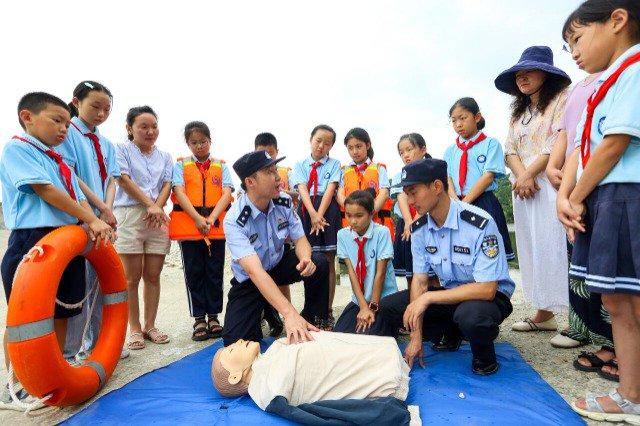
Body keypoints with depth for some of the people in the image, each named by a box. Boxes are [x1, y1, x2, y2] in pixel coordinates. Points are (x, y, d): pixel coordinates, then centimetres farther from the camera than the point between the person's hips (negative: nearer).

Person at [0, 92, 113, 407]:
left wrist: (93, 225, -7)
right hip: (32, 240, -8)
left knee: (62, 311, 13)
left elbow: (78, 198, 11)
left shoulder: (60, 162, 20)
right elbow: (45, 191, -14)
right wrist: (91, 219, -16)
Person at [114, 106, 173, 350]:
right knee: (132, 277, 0)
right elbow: (125, 181, -5)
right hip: (130, 216, -3)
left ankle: (150, 326, 15)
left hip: (158, 218, 4)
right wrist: (150, 204, -12)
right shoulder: (122, 150, 7)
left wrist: (157, 207, -10)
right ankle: (134, 329, 9)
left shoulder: (165, 157, 19)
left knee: (153, 276, 5)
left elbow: (167, 184, 8)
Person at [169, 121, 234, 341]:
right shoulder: (181, 165, 8)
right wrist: (198, 219, -17)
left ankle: (213, 316, 17)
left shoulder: (221, 166, 10)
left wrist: (211, 219, -16)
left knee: (215, 272, 5)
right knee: (194, 272, 5)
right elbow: (180, 193, -5)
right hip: (188, 224, -1)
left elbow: (226, 194, -1)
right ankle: (199, 318, 15)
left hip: (216, 225, 1)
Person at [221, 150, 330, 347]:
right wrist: (289, 313, -52)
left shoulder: (283, 202, -15)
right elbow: (254, 271, -42)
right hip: (249, 280, -3)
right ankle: (263, 312, 15)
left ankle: (314, 322, 0)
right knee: (236, 341, -18)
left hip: (279, 263, 4)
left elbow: (300, 239, -8)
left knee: (319, 264, -23)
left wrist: (306, 260, -34)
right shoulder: (234, 221, -31)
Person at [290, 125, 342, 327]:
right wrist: (313, 215, -20)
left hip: (328, 211, -1)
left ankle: (328, 311, 10)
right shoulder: (300, 165, 10)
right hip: (306, 210, 1)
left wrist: (320, 215, -18)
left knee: (328, 262, 2)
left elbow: (330, 189, -5)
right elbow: (302, 190, -5)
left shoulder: (334, 164, 8)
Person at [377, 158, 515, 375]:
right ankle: (451, 333, 14)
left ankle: (485, 356, -3)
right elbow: (419, 281, -4)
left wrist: (427, 298, -28)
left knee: (470, 315, -40)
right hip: (449, 293, 6)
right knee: (387, 307, -9)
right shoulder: (419, 229, -7)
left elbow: (486, 289, -27)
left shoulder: (480, 224, -26)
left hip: (491, 296, -6)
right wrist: (417, 336, -10)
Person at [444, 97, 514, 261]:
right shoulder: (450, 151, 15)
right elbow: (447, 178, 4)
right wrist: (456, 202, -14)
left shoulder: (491, 144, 2)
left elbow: (488, 176, -8)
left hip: (484, 203, -3)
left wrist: (465, 202, -15)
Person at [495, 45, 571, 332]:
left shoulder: (562, 98, 3)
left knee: (557, 247, -11)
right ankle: (543, 313, 14)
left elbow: (559, 142, -9)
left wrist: (530, 174, -11)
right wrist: (521, 176, -7)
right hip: (524, 188, 7)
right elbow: (510, 150, 11)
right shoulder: (518, 111, 24)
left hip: (551, 185, -7)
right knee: (533, 249, 6)